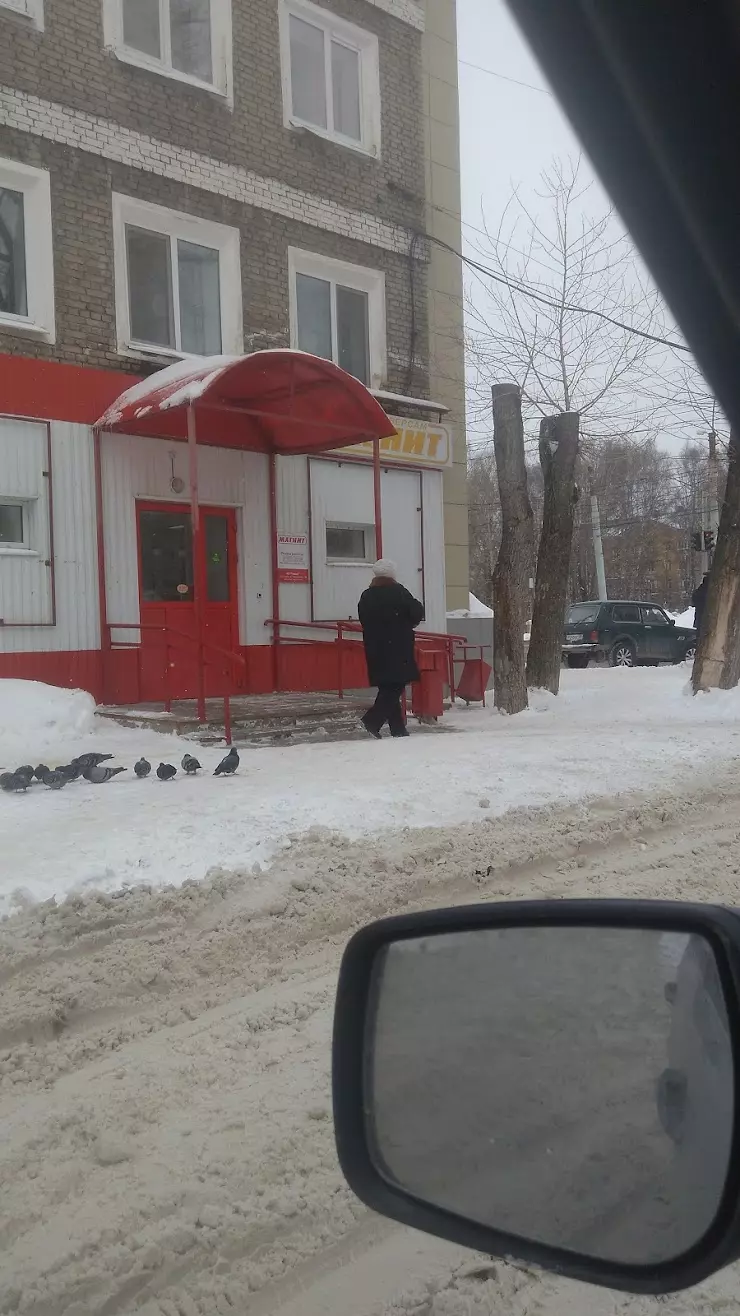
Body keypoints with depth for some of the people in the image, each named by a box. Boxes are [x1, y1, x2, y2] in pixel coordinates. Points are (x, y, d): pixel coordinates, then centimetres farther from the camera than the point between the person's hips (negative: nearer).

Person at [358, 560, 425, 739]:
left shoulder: (366, 596, 11)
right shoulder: (397, 591, -7)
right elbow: (418, 612, -6)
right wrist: (407, 624, 11)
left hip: (375, 652, 6)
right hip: (397, 650, -6)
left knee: (387, 689, 10)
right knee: (394, 688, -5)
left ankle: (398, 729, 11)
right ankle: (372, 721, -19)